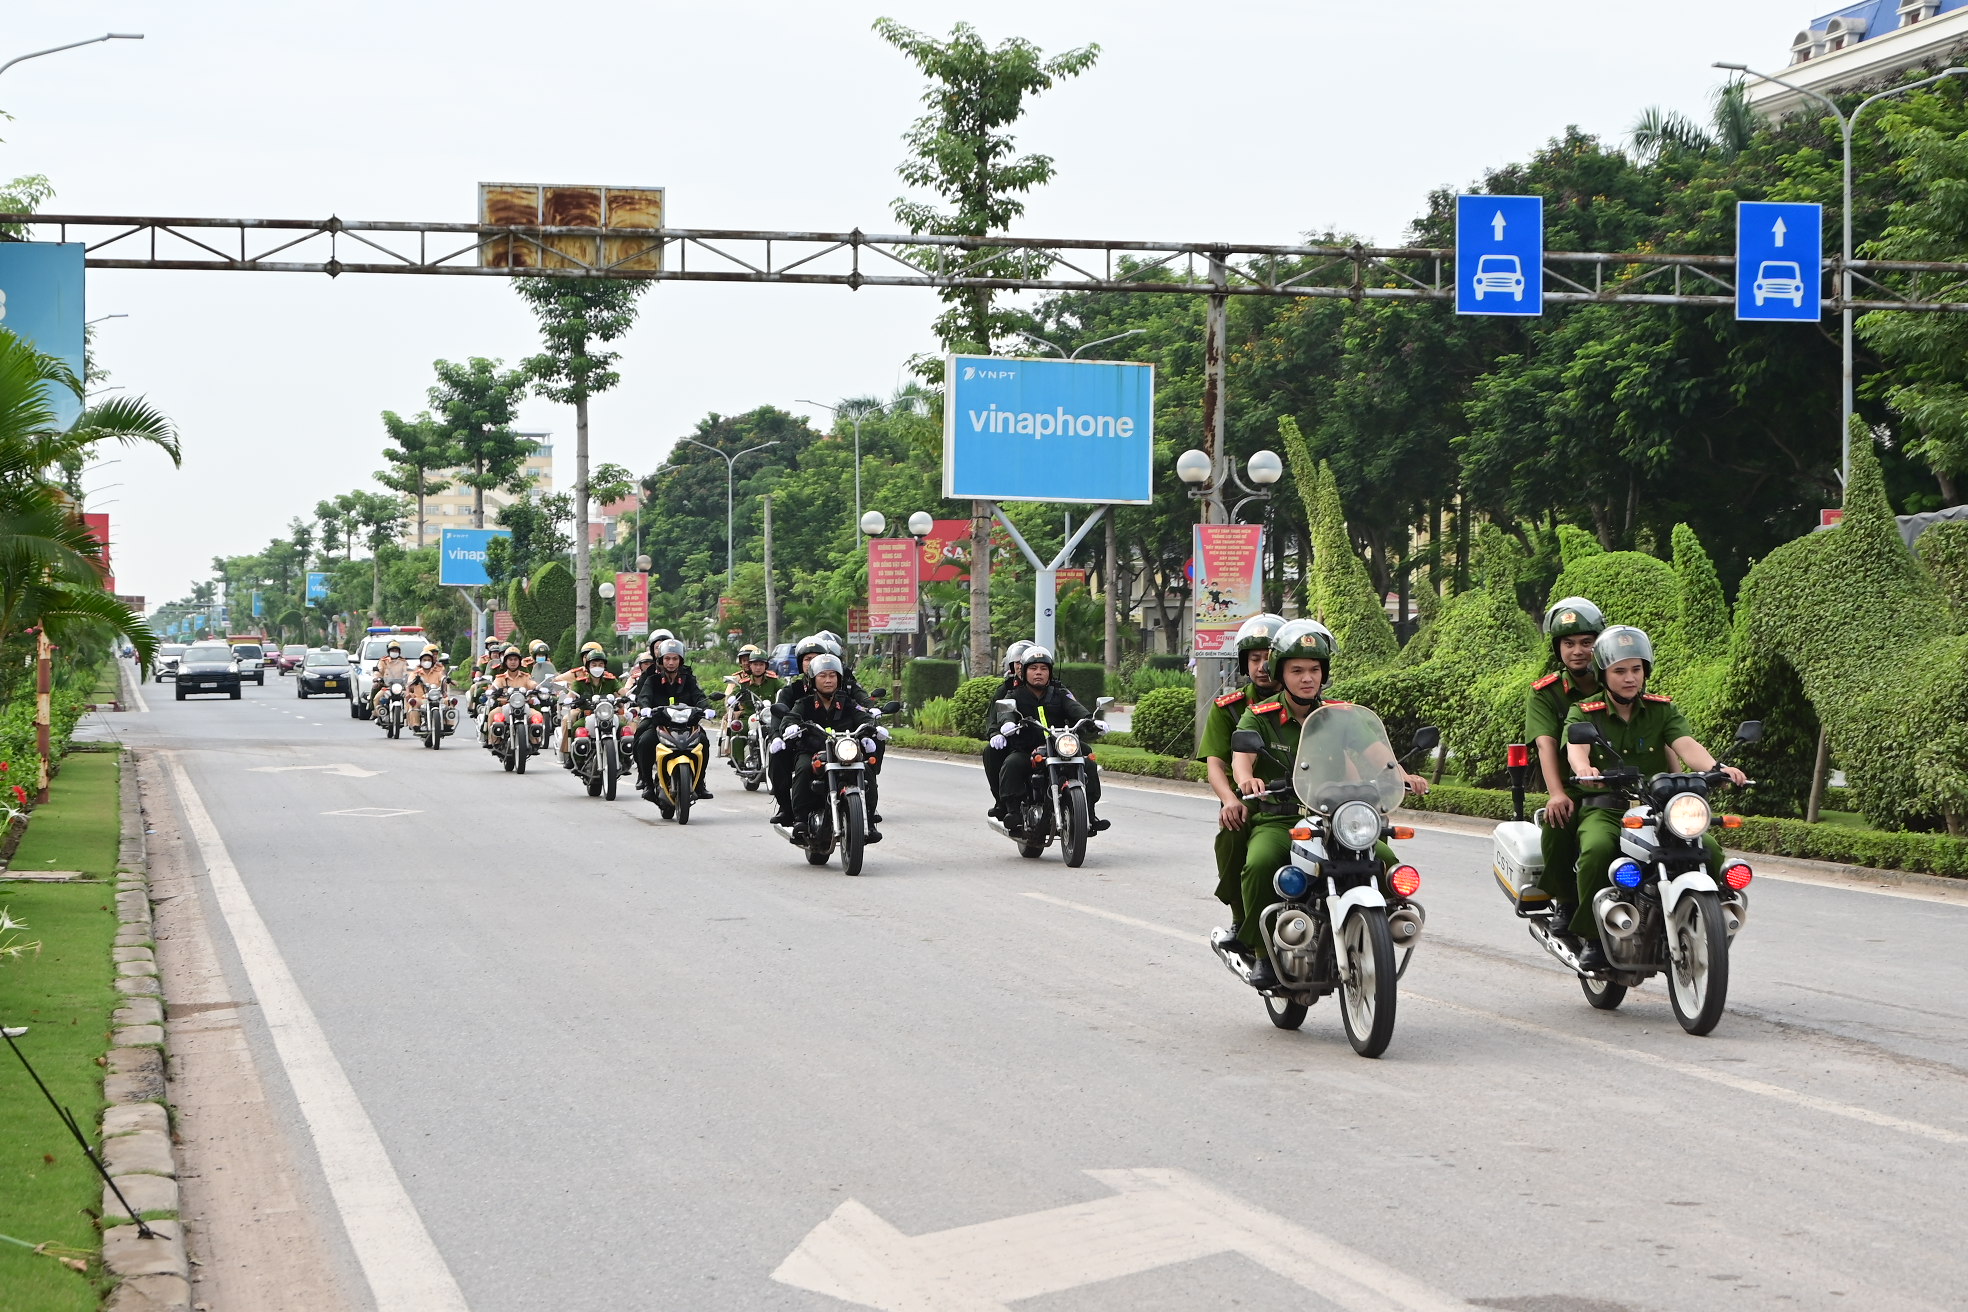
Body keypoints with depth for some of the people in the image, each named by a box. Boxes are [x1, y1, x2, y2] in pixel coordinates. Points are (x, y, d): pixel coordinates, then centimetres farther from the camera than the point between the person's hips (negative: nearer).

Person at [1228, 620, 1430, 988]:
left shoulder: (1341, 715, 11)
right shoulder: (1260, 717, 3)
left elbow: (1374, 745, -5)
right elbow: (1241, 754, -15)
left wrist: (1400, 774, -26)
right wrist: (1246, 779, -39)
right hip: (1278, 820, -2)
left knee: (1387, 862, -21)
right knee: (1260, 864, -34)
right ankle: (1263, 951, -15)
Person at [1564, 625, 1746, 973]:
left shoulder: (1663, 710, 11)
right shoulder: (1584, 713, 6)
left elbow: (1686, 745, -7)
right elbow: (1575, 747, -16)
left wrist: (1716, 767, -30)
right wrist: (1584, 768, -41)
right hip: (1604, 809, -2)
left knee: (1709, 849, -23)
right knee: (1597, 850, -36)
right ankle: (1592, 938, -18)